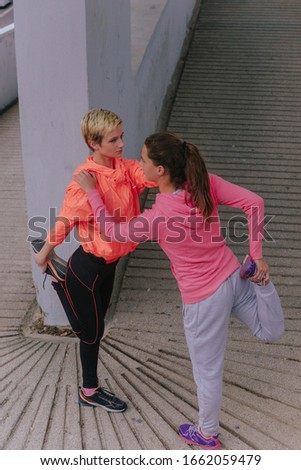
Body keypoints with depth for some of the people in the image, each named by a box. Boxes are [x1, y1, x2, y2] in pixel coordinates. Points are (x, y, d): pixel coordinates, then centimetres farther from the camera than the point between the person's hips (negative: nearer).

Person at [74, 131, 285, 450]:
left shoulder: (157, 218, -28)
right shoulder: (205, 183, -13)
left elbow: (113, 232, -10)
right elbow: (254, 203, -11)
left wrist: (92, 192, 0)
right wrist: (256, 256, -5)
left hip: (205, 299, -5)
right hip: (233, 278, 5)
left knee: (207, 371, 17)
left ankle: (207, 435, 40)